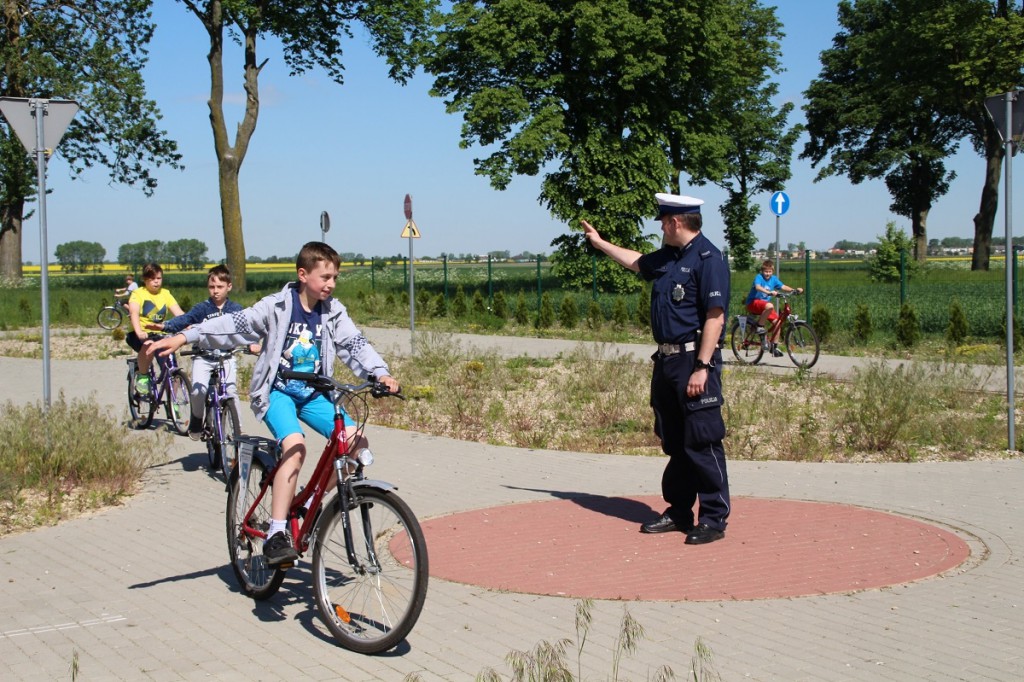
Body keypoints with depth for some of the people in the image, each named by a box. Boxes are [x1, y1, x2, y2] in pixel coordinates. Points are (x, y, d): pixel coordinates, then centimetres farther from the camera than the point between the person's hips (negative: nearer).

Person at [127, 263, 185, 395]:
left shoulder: (165, 294, 7)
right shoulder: (138, 294, -4)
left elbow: (179, 313, -5)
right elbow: (134, 313, -21)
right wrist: (139, 332, -40)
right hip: (141, 335, -4)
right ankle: (142, 376, -12)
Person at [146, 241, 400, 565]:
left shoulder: (333, 312, 0)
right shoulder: (277, 307, -12)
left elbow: (355, 344, -5)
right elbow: (234, 325, -15)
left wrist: (381, 373, -22)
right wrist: (183, 337, -24)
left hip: (313, 394, 5)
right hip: (277, 392, -5)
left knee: (356, 442, -12)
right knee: (295, 446, -30)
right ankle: (276, 535, -27)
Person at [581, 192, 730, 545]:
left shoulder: (708, 258, -13)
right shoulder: (667, 257, 14)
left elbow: (715, 317, -18)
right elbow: (635, 262, 36)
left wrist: (701, 368, -22)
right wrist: (599, 242, 43)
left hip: (694, 361, -9)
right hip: (666, 359, 9)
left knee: (702, 443, -7)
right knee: (675, 443, 13)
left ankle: (714, 519, -1)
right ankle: (679, 512, 22)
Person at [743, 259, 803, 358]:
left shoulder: (773, 279, 5)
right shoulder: (759, 277, -14)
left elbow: (783, 287, 0)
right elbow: (758, 287, -32)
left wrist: (795, 290, -16)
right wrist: (769, 292, -49)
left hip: (764, 303, 7)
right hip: (753, 303, -7)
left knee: (777, 322, -7)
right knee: (770, 306, -36)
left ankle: (774, 346, 4)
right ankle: (760, 326, -19)